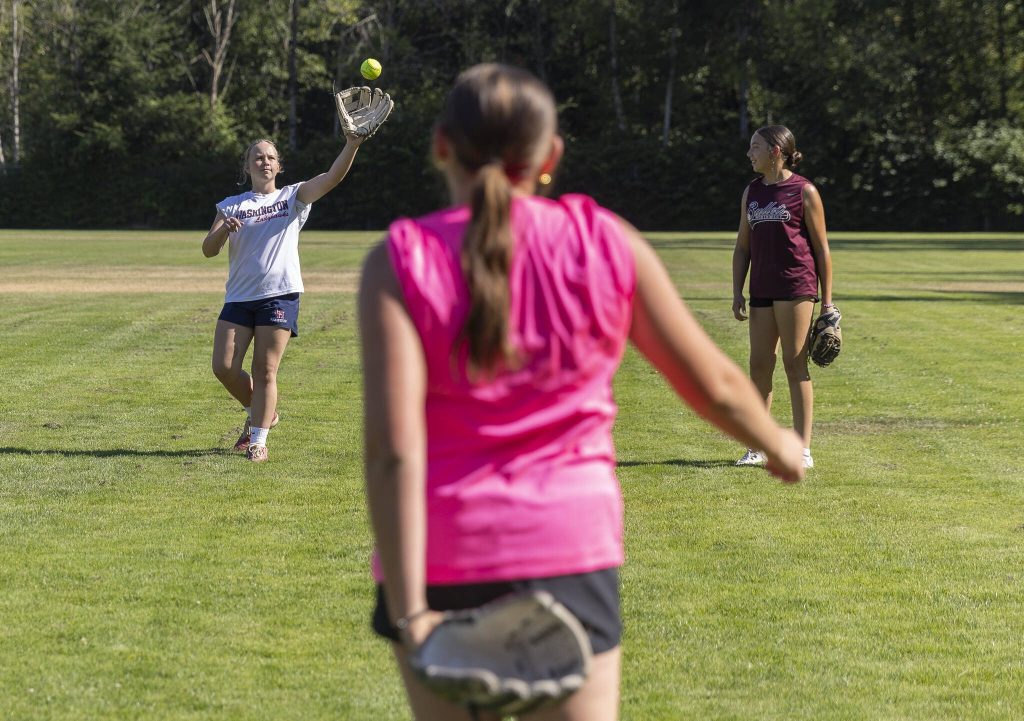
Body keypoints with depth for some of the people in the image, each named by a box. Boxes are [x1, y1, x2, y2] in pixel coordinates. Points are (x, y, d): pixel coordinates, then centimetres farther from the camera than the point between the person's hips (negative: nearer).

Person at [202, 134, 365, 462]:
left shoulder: (292, 197, 8)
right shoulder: (231, 206, 11)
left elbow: (332, 177, -7)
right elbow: (208, 250, 3)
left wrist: (352, 144, -23)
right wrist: (224, 229, -19)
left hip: (279, 296, -2)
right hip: (239, 297, 3)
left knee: (265, 371, -6)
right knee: (224, 367, -4)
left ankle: (258, 440, 2)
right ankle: (261, 414, 21)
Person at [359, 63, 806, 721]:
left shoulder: (400, 263, -5)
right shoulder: (605, 243, 1)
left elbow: (393, 448, -15)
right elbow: (714, 384, 10)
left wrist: (410, 613, -17)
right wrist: (780, 445, 31)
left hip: (442, 561, 0)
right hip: (572, 549, 1)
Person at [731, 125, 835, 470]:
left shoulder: (804, 191, -2)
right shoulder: (752, 192, 14)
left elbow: (821, 248, -1)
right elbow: (742, 247, 17)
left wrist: (827, 300, -4)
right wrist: (737, 293, 8)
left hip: (796, 287, -6)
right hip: (762, 290, 6)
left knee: (795, 365, -5)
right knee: (759, 366, 5)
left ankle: (803, 450, -2)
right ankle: (757, 447, 13)